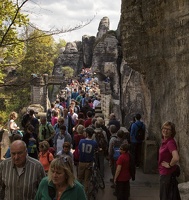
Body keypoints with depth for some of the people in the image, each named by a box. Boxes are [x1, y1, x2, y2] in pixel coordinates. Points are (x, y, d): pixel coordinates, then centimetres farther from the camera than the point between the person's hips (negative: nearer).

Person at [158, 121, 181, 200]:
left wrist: (169, 165, -22)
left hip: (168, 173, -9)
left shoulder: (170, 142, -24)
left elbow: (176, 158, -38)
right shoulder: (164, 141, 4)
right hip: (164, 173, 9)